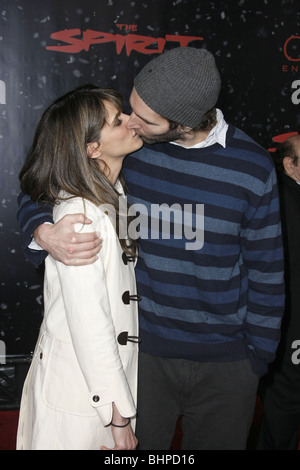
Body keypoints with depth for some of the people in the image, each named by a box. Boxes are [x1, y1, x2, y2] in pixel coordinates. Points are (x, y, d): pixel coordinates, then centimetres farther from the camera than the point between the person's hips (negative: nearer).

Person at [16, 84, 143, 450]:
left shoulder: (114, 194, 2)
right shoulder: (82, 219, -28)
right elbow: (91, 331, -26)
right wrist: (120, 417, -19)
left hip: (112, 369, 8)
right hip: (81, 389, -8)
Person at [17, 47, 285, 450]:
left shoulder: (253, 167, -11)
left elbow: (266, 270, -2)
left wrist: (258, 354, 2)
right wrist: (44, 234, -22)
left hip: (226, 361, 0)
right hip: (144, 349, 1)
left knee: (219, 442, 20)